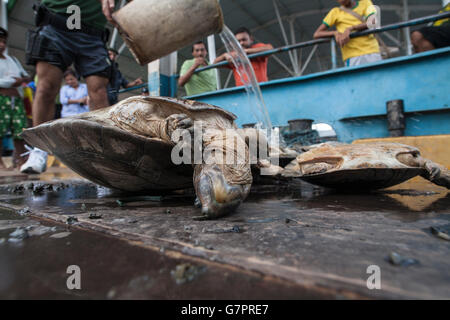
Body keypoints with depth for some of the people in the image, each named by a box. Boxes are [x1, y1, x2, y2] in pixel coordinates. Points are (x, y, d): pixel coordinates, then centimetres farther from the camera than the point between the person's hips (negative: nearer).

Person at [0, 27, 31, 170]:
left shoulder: (12, 59, 26)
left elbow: (27, 76, 24)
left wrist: (23, 79, 2)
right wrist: (14, 82, -5)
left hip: (17, 99, 5)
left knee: (20, 130, -4)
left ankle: (20, 160, 1)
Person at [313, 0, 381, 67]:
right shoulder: (335, 12, 13)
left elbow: (372, 23, -3)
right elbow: (316, 34, 6)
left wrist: (350, 28, -17)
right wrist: (335, 33, -10)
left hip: (372, 52, 1)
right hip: (352, 56, -1)